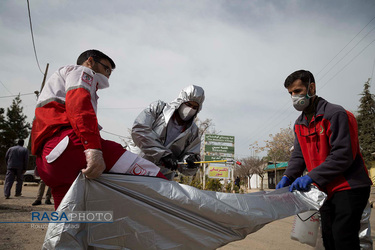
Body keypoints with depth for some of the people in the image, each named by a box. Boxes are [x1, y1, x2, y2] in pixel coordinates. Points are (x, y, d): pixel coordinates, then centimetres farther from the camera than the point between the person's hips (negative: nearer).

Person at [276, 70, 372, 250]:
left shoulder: (336, 114, -15)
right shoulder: (299, 124, 10)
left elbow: (343, 155, -21)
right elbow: (298, 155, 10)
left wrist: (311, 177, -26)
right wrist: (287, 177, -8)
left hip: (349, 188, -7)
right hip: (326, 190, 8)